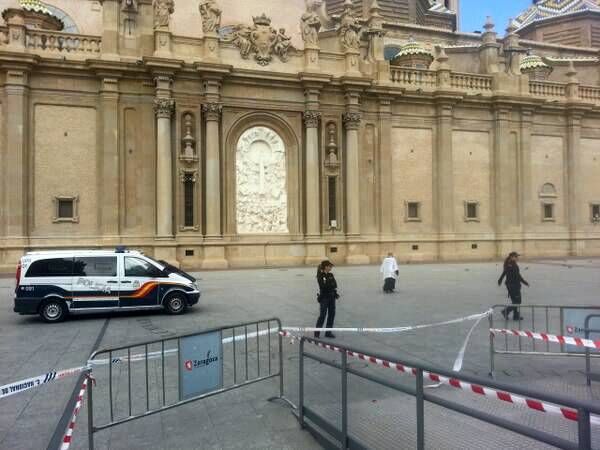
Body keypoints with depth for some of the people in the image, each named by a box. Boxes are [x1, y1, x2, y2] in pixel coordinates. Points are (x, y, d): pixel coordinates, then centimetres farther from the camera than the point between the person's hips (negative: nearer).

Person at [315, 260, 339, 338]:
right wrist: (332, 285, -12)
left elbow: (335, 284, 1)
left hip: (332, 296, 7)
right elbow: (323, 286, -21)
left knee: (332, 314, 6)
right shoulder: (320, 276, -10)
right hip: (324, 297, -6)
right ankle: (317, 332, 6)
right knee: (322, 315, -5)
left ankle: (328, 332, 17)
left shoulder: (331, 275, 9)